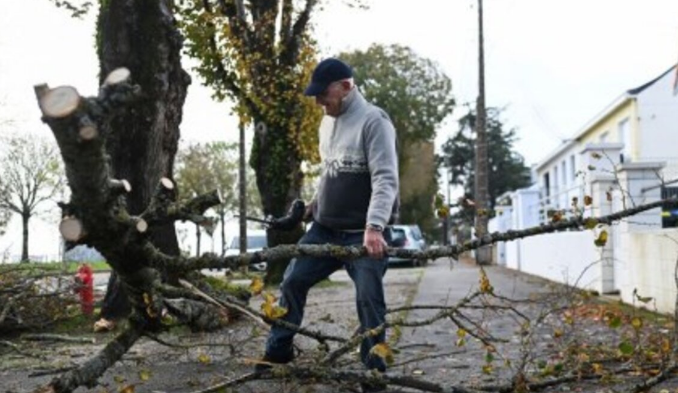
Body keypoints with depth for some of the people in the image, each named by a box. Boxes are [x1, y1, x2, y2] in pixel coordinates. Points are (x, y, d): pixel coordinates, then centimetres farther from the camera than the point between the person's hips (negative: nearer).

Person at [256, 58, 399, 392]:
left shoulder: (373, 121, -15)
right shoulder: (328, 121, 10)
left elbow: (386, 179, -24)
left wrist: (374, 227, -34)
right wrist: (317, 199, 17)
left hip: (364, 234, -8)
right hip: (324, 227, 8)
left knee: (369, 300, -6)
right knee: (292, 281, 10)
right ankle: (278, 350, 25)